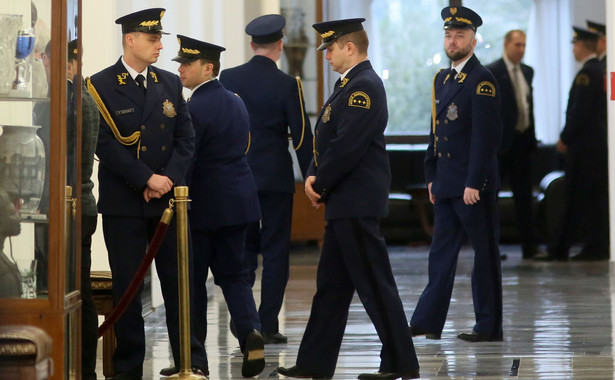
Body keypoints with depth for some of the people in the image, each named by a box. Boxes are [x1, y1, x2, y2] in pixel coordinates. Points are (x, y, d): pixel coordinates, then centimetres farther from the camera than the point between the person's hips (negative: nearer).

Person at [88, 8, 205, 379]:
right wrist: (147, 179, -16)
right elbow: (105, 145, -11)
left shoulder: (170, 83, 9)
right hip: (123, 203, -3)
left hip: (168, 199, 3)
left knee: (179, 282, 5)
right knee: (127, 286, 3)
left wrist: (170, 178, -8)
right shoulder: (100, 85, -5)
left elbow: (186, 139, 7)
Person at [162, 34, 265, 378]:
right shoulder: (236, 102, 11)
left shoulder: (195, 108, -16)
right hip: (238, 201, 8)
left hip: (203, 205, -8)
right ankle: (251, 331, -10)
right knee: (232, 274, 13)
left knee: (193, 278, 3)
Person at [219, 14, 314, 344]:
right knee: (275, 251, 4)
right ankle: (267, 324, 3)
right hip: (275, 177, -3)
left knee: (244, 247, 14)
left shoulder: (228, 78, 1)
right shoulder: (287, 84, -10)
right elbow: (302, 135, -9)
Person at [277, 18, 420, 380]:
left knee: (376, 285, -5)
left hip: (358, 205, -11)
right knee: (331, 285, 12)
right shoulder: (351, 85, 16)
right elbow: (329, 139, 17)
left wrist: (320, 183, -12)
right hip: (345, 204, 11)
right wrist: (314, 176, 1)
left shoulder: (364, 86, -16)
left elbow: (347, 146, -22)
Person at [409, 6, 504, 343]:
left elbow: (486, 136, -16)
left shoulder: (482, 81, -11)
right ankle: (428, 320, 14)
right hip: (446, 183, 8)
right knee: (442, 251, 10)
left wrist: (473, 183, -19)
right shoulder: (442, 79, 14)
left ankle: (488, 326, 6)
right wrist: (431, 176, 14)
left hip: (473, 185, -8)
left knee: (484, 253, 0)